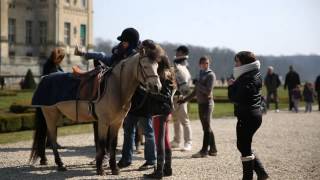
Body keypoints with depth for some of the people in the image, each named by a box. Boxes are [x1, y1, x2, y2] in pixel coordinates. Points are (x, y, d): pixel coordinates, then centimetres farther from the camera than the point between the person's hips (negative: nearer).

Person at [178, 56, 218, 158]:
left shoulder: (211, 75, -7)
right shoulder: (200, 75, 16)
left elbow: (208, 91, -18)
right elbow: (195, 92, 22)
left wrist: (198, 84, -12)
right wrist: (184, 100, 21)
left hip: (207, 103, -8)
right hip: (201, 103, 8)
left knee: (206, 127, -6)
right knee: (207, 128, 10)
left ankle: (204, 151, -5)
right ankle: (213, 149, 16)